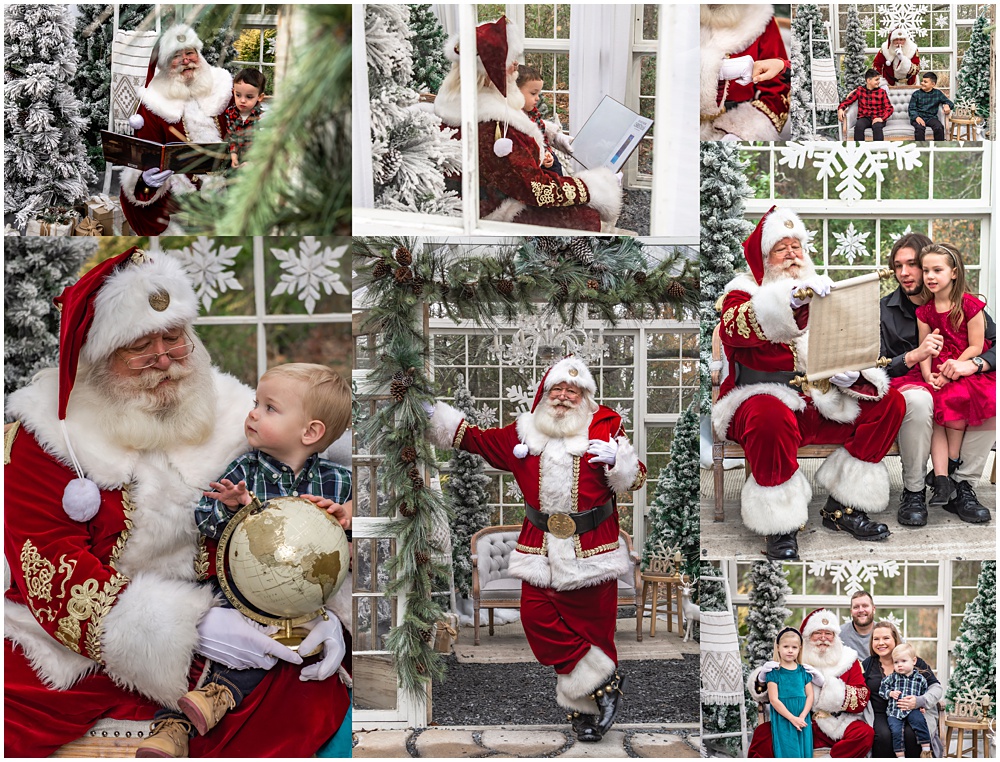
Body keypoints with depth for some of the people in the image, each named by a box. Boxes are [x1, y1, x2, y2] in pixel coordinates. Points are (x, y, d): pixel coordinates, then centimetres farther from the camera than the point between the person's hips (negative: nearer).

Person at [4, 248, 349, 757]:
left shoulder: (230, 415, 2)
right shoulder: (43, 434, -6)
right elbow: (50, 570, -15)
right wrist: (187, 628, -26)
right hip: (73, 653, -2)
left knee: (317, 694, -16)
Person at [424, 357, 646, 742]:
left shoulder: (605, 428, 0)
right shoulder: (523, 433, 10)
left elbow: (635, 480, 0)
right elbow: (476, 438, 20)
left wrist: (616, 460, -20)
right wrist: (435, 416, 17)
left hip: (592, 550, -3)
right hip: (542, 548, 3)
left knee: (594, 622, -1)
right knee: (537, 616, -8)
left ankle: (584, 705, 17)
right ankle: (602, 682, 4)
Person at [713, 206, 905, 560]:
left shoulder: (820, 294, 18)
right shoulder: (744, 291, 0)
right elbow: (732, 328, -25)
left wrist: (854, 374, -11)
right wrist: (791, 298, -39)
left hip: (820, 401, 6)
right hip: (764, 397, -6)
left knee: (888, 401, -8)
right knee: (771, 417, -38)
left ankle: (841, 509, -4)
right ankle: (780, 527, -22)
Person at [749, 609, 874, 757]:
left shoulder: (848, 660, 7)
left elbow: (862, 699, -6)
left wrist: (825, 683, -17)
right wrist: (762, 678, -16)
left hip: (837, 727, 1)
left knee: (865, 733, -29)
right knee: (763, 732, -26)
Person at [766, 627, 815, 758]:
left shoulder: (803, 671, 8)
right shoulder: (774, 672, -4)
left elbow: (810, 696, 5)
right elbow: (774, 699, -9)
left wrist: (802, 717, -9)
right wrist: (792, 718, -13)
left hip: (802, 721, 4)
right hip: (783, 721, -4)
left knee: (804, 751, 4)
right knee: (787, 753, -6)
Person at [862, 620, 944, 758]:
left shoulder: (914, 661, 6)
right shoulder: (867, 665, 11)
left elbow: (937, 687, 4)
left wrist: (920, 701, -15)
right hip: (879, 715, 1)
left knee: (911, 734, -33)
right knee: (883, 735, -32)